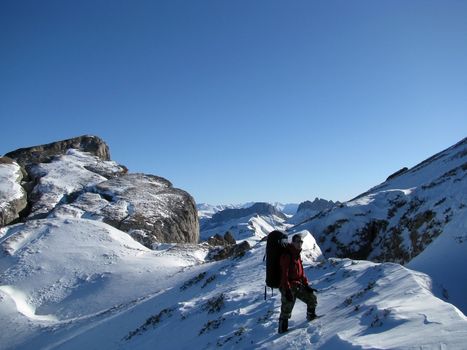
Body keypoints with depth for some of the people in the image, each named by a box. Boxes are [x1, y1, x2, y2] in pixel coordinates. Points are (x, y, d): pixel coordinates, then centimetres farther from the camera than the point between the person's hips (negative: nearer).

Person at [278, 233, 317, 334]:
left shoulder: (297, 255, 13)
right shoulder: (286, 255, -16)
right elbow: (284, 274, -20)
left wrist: (306, 285, 13)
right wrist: (287, 290, -24)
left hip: (298, 285, 9)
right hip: (288, 287, -8)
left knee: (312, 298, 12)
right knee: (286, 309, -6)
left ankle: (311, 316, 34)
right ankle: (282, 329, 8)